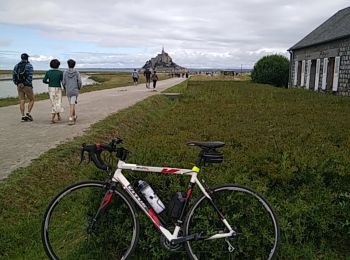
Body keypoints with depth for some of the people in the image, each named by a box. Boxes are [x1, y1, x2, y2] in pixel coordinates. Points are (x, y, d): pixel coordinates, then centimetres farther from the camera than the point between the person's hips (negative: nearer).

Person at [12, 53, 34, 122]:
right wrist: (27, 83, -14)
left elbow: (14, 77, 5)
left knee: (22, 102, 5)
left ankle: (23, 116, -1)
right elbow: (30, 77, -19)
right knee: (31, 100, 8)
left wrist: (17, 84, 5)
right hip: (27, 86, -5)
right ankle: (28, 114, -5)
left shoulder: (16, 66, 10)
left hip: (19, 86, 5)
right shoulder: (29, 66, -7)